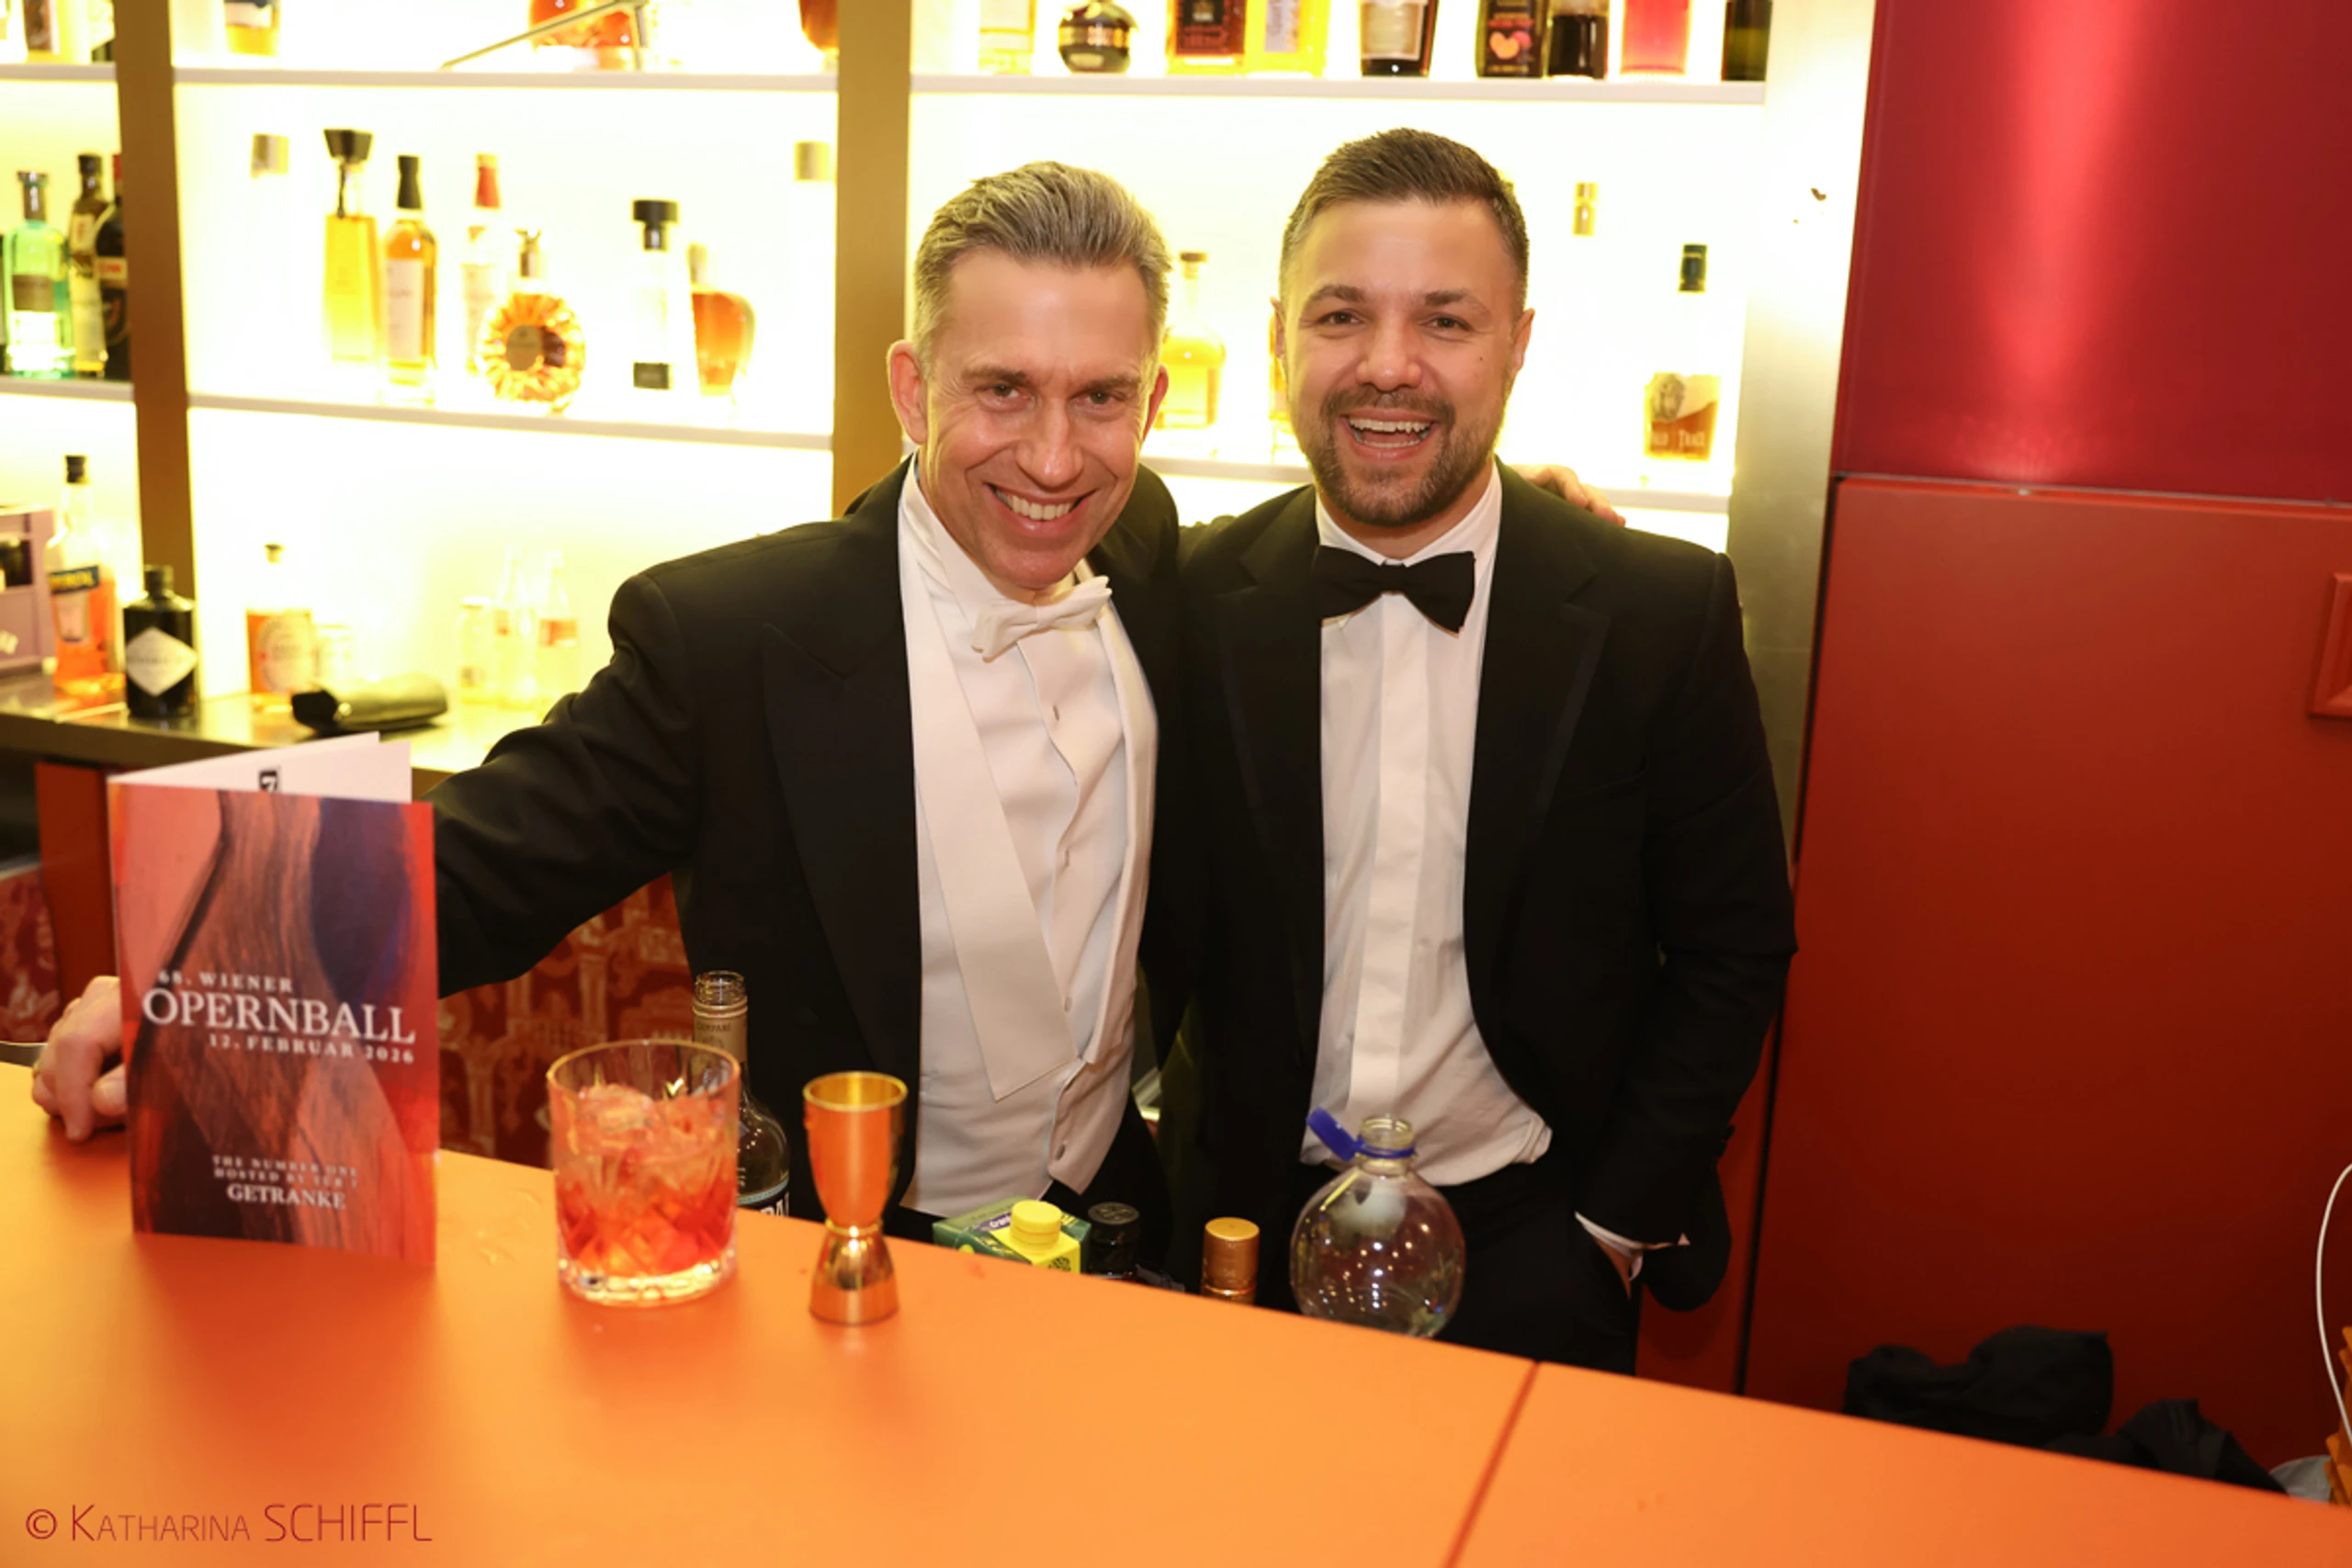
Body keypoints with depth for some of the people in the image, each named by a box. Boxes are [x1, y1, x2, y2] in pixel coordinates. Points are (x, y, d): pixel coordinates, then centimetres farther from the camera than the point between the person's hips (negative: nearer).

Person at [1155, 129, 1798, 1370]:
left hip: (1529, 1249, -1)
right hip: (1250, 1234, 2)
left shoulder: (1663, 612, -11)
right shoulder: (1190, 607, -8)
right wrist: (1183, 1206, -3)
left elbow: (1734, 949, -3)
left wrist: (1619, 1221, -5)